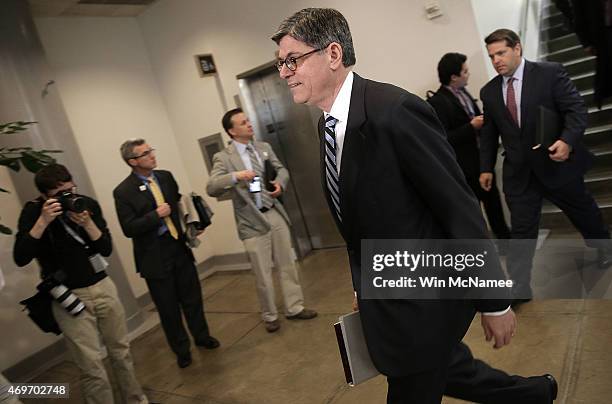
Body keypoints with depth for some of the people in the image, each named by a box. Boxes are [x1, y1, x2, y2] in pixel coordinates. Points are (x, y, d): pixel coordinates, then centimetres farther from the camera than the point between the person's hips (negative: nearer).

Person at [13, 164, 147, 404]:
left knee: (121, 351, 13)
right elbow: (20, 259, -19)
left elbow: (107, 249, -4)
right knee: (91, 366, -2)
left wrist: (87, 224, -19)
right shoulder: (33, 212, -9)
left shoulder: (88, 204, -3)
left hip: (103, 287, 3)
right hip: (69, 296, -3)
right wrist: (43, 221, -27)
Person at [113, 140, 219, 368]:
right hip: (154, 256, -4)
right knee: (168, 307, 10)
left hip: (179, 247, 4)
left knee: (192, 296, 15)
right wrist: (156, 215, -21)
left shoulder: (166, 177, 3)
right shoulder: (123, 192, -11)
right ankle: (181, 349, 30)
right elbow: (129, 229, -13)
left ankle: (201, 336, 38)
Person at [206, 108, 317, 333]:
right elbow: (211, 188, -15)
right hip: (252, 221, -4)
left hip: (275, 214, 4)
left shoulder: (264, 147, 8)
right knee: (262, 273, 6)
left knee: (287, 264, 11)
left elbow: (281, 169, 16)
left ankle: (294, 307, 26)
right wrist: (235, 176, -30)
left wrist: (280, 183, -6)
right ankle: (270, 316, 25)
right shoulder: (223, 157, -7)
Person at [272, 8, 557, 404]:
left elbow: (460, 209, -21)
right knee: (447, 369, 26)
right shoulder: (329, 123, 2)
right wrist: (365, 287, 16)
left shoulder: (395, 112, -25)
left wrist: (494, 302, -15)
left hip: (423, 301, -8)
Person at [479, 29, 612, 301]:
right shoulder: (489, 92, 4)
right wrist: (486, 167, 9)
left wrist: (568, 141, -27)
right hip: (518, 171, 2)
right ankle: (518, 288, 9)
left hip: (557, 161, -1)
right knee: (521, 229, 1)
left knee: (582, 212, 20)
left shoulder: (550, 73, -7)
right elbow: (488, 134, 11)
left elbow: (576, 109, -11)